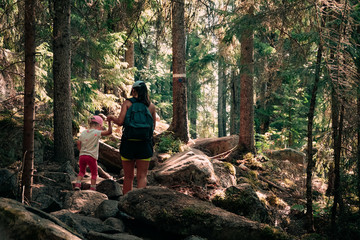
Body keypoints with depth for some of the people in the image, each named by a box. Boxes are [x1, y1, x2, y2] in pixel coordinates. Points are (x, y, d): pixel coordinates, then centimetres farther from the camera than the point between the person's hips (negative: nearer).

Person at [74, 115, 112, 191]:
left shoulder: (83, 132, 8)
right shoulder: (96, 133, -8)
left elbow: (78, 142, 4)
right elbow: (109, 132, -16)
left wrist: (81, 151, 14)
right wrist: (109, 123, -12)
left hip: (82, 156, 5)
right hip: (91, 156, -5)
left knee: (81, 171, 22)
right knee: (94, 173, 12)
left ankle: (77, 185, 10)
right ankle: (92, 189, 9)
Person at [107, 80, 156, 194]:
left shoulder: (127, 103, -2)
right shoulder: (151, 106, 4)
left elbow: (120, 122, -12)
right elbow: (153, 127, 10)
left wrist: (112, 117, 9)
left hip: (128, 142, -1)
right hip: (145, 143, 1)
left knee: (128, 177, 11)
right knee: (142, 176, 5)